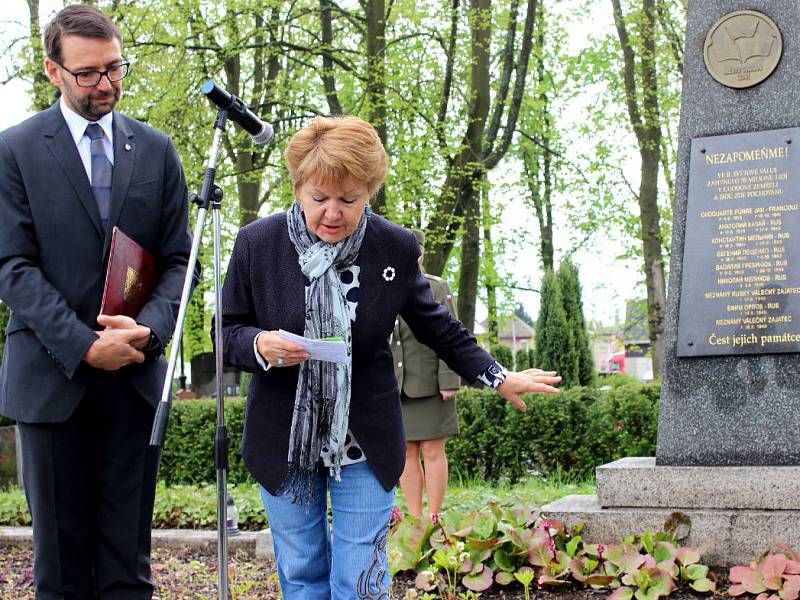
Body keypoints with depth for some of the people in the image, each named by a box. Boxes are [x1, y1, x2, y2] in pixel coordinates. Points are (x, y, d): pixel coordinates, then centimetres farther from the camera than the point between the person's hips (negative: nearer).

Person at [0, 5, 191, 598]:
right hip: (53, 374, -2)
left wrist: (149, 329, -11)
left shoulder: (156, 150, 8)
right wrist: (84, 345, -16)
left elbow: (178, 259, 8)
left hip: (137, 373, 2)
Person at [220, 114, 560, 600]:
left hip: (366, 443, 0)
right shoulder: (257, 243, -9)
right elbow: (227, 332, -1)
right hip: (283, 440, 1)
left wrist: (499, 377, 8)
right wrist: (260, 346, -23)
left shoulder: (396, 247, -7)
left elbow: (437, 326, 7)